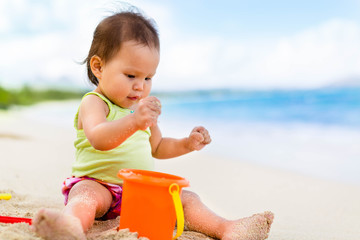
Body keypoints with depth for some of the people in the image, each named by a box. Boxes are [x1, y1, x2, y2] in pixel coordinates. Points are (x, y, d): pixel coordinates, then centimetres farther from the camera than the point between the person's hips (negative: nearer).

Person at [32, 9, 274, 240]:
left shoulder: (144, 109, 16)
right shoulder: (94, 103, -9)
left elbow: (156, 147, 27)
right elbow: (98, 140, -31)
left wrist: (186, 144, 9)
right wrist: (133, 121, -49)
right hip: (98, 184, -7)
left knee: (186, 198, -6)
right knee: (87, 195, -37)